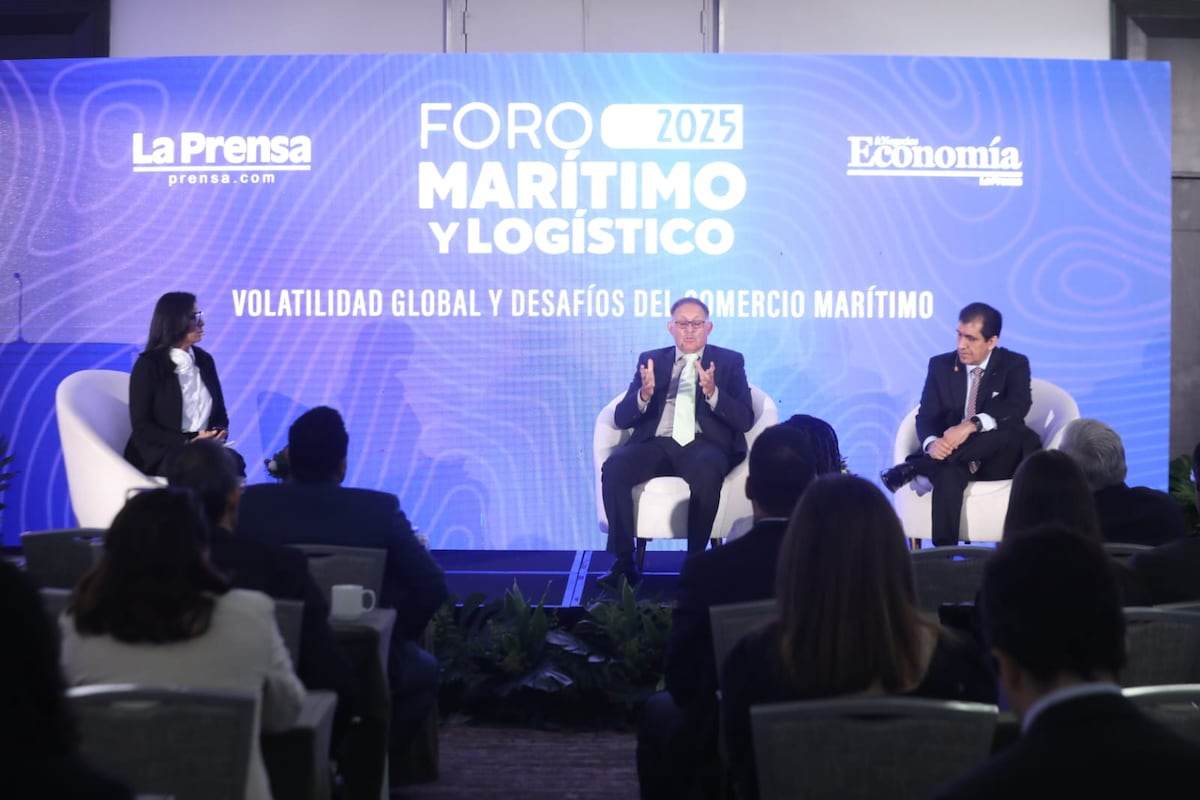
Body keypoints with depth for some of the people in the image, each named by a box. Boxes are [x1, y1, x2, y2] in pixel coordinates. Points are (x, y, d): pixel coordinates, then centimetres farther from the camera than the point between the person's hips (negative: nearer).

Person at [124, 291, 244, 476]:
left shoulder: (204, 360, 13)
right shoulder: (148, 365, -4)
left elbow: (219, 413, 17)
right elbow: (142, 428, -8)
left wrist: (220, 434, -7)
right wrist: (187, 443, -19)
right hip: (159, 455, -5)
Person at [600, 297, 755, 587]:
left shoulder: (729, 362, 11)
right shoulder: (651, 360, 16)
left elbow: (745, 420, 0)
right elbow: (622, 417, 8)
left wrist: (712, 392, -17)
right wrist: (645, 394, -13)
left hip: (703, 444, -2)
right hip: (656, 444, 2)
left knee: (706, 473, -37)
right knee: (614, 468, -28)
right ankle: (624, 562, -20)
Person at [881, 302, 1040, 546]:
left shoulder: (1014, 364, 0)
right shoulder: (940, 365, 7)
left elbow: (1018, 406, -19)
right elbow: (926, 416, -1)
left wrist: (971, 425, -37)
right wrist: (932, 443, -27)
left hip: (996, 462, 0)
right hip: (953, 457, 0)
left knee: (1012, 432, -36)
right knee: (948, 475, -37)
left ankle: (914, 467, -35)